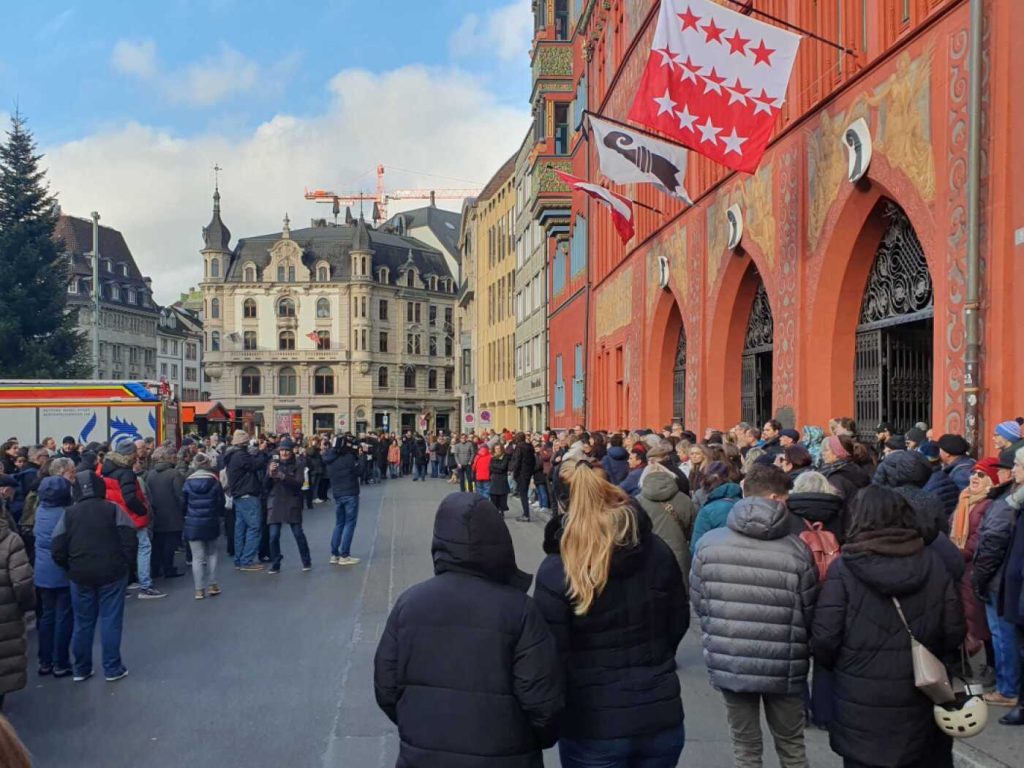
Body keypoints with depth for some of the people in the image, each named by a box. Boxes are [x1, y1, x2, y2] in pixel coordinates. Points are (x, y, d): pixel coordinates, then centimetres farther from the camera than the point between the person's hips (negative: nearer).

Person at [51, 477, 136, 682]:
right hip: (112, 572, -2)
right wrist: (128, 564, 1)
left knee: (83, 622, 13)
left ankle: (81, 669, 20)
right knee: (110, 620, 4)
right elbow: (130, 539, -10)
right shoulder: (113, 509, -1)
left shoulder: (69, 513, 6)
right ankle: (112, 668, 7)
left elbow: (58, 549, 2)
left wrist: (71, 568, 13)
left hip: (80, 575, 3)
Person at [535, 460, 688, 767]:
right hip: (661, 717, 3)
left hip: (592, 725, -3)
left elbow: (552, 654, -13)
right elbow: (678, 624, 7)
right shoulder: (658, 552, -5)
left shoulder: (556, 570, -16)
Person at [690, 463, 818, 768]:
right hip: (783, 667, -1)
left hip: (729, 663, 1)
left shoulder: (708, 543, -11)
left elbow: (699, 604, -1)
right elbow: (810, 616, -6)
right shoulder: (797, 550, -15)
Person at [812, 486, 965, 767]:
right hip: (921, 698, 3)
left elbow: (825, 637, -14)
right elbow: (953, 631, -1)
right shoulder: (933, 563, -3)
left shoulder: (844, 568, -15)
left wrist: (835, 666, 7)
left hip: (862, 704, -3)